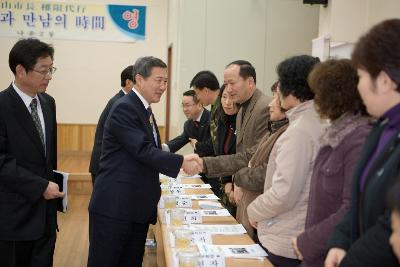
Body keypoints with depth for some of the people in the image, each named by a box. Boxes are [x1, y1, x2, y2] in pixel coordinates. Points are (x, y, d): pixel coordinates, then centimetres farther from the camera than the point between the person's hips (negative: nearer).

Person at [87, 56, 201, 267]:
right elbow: (143, 150, -23)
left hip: (138, 207, 9)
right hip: (114, 206, -9)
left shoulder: (145, 110, 15)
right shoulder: (124, 108, -14)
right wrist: (181, 162, -25)